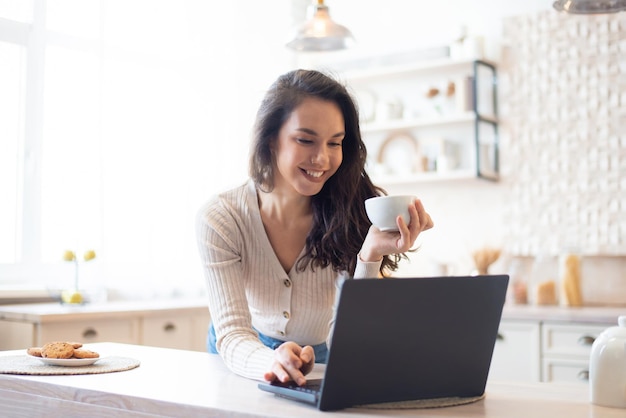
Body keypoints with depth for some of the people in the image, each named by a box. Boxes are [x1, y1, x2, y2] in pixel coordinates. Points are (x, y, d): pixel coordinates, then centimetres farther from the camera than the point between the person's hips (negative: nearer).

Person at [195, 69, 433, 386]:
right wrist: (272, 362, -44)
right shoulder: (220, 219, -17)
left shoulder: (350, 213, -15)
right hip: (239, 365, 0)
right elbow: (232, 333, -22)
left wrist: (371, 257, -36)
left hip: (318, 364, 0)